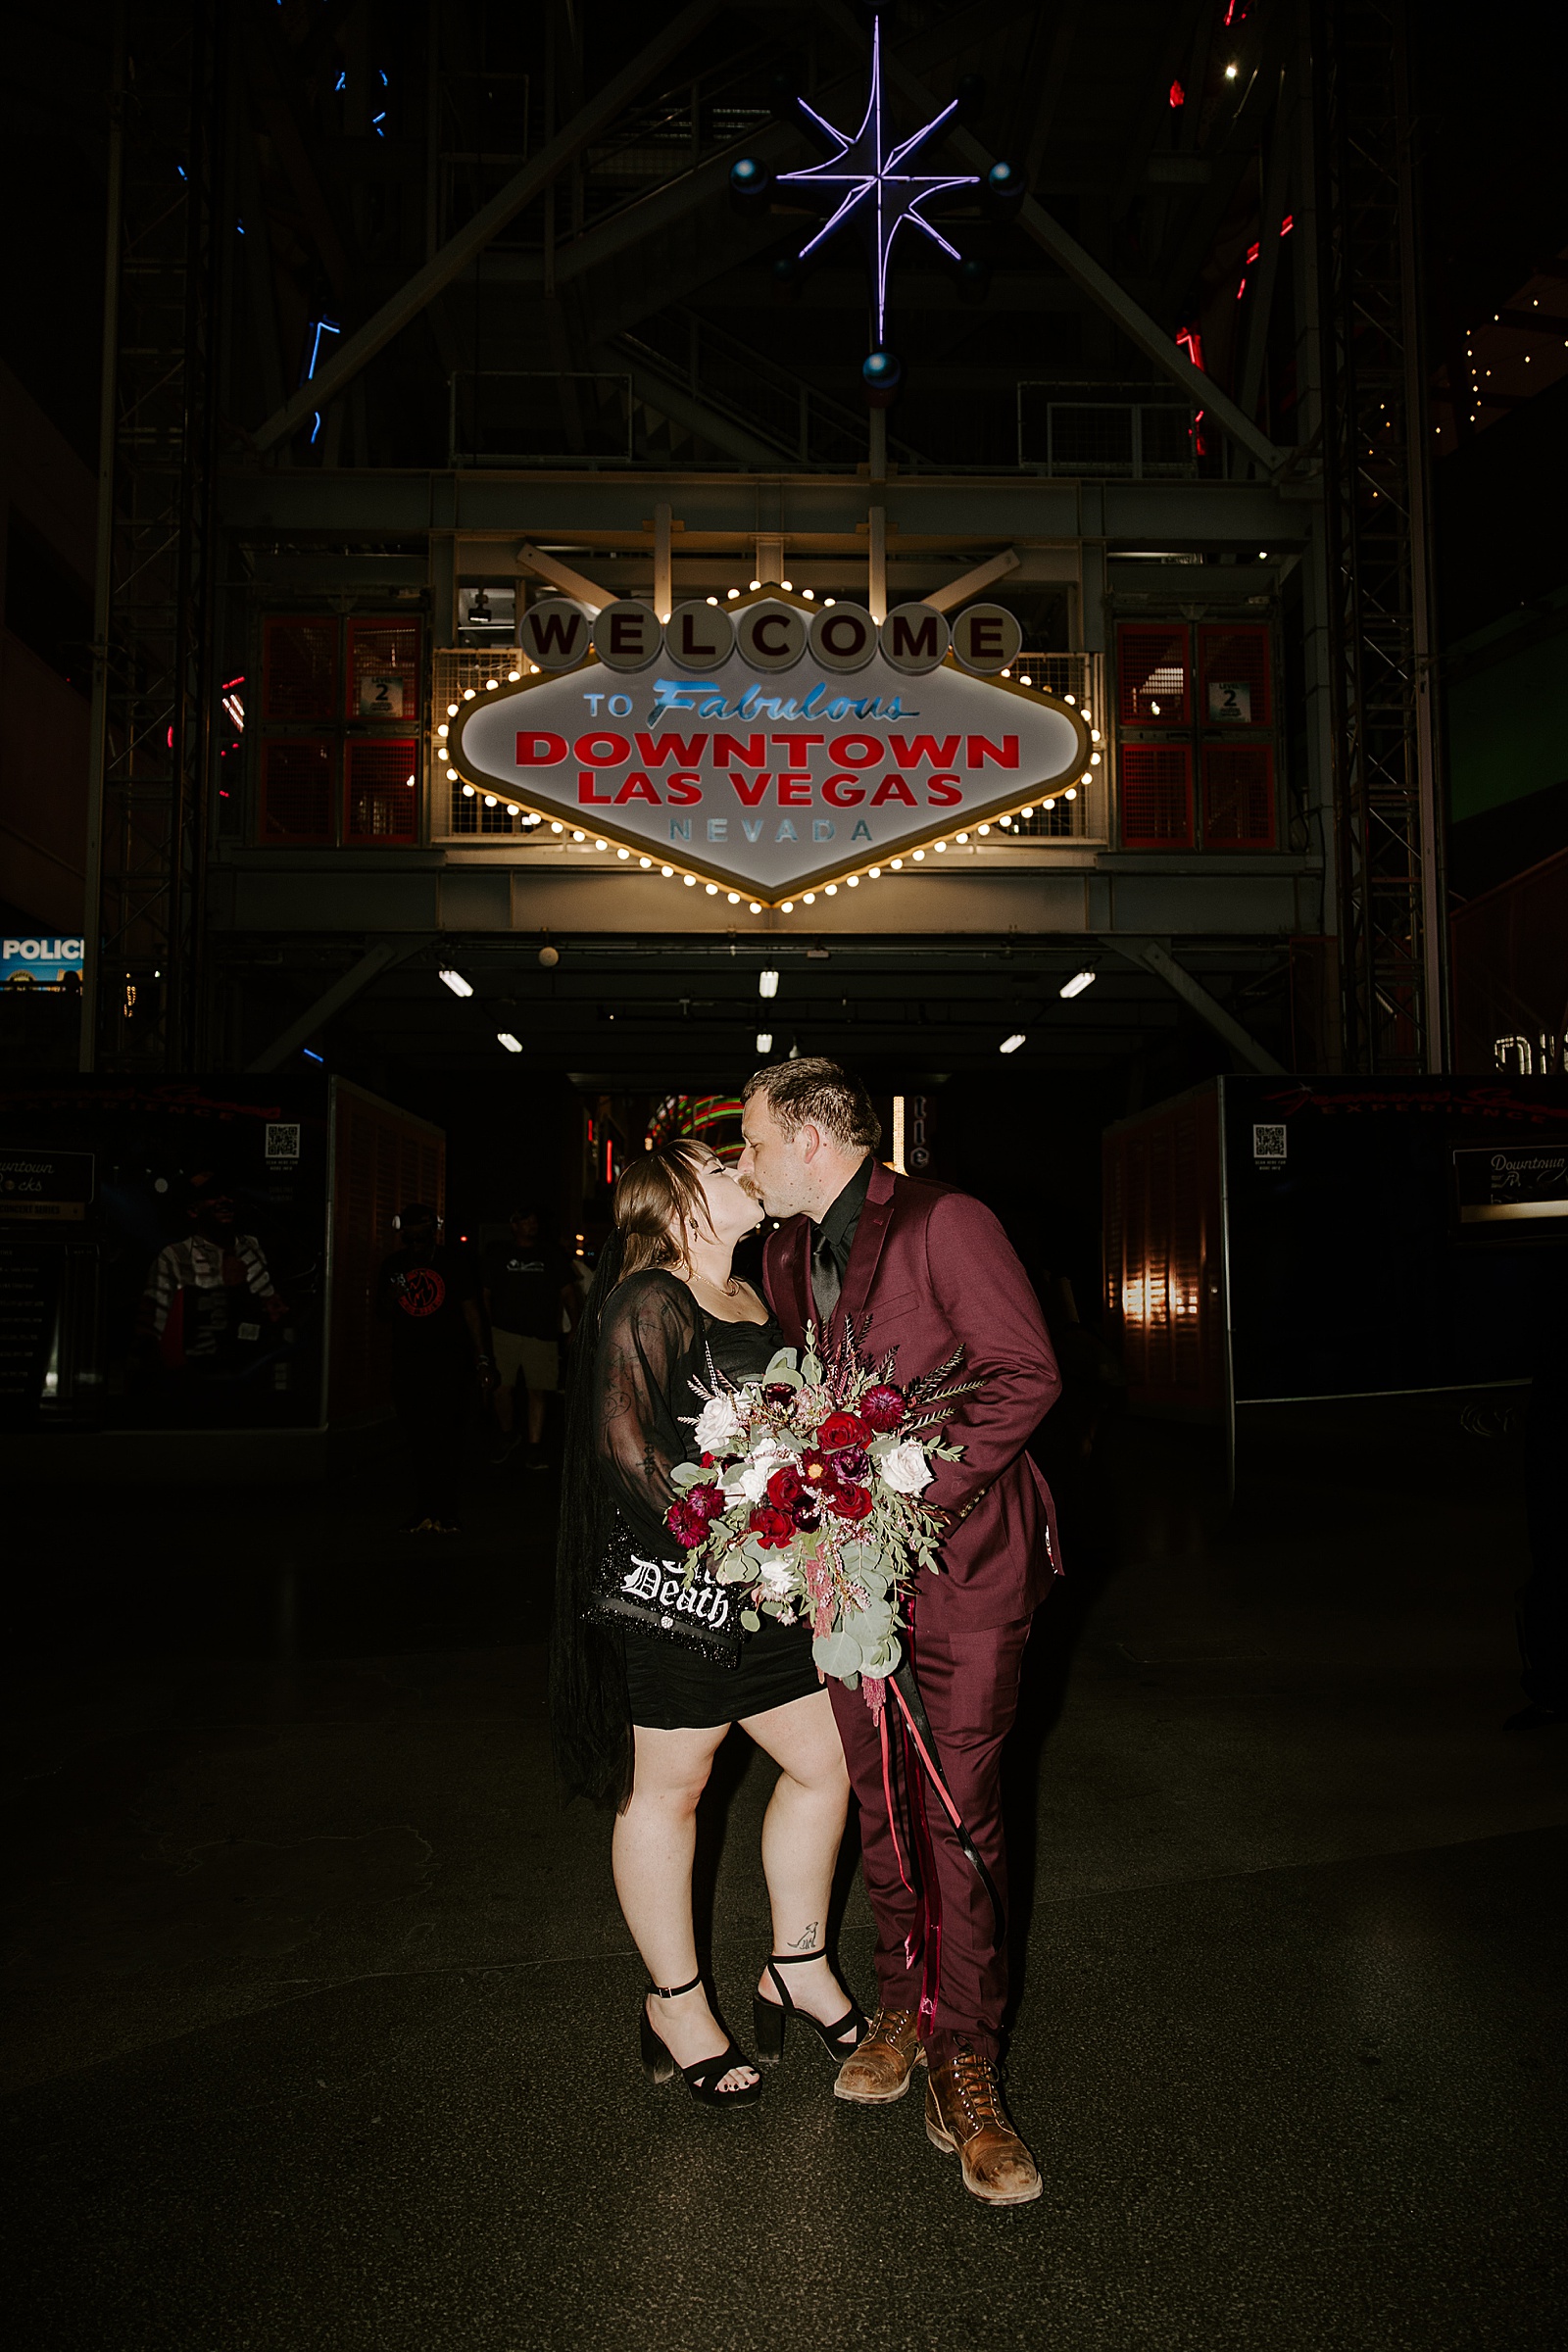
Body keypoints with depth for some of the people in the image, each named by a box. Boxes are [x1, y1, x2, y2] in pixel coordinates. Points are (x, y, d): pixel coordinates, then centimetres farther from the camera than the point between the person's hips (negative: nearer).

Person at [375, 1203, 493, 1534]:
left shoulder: (454, 1262, 2)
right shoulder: (394, 1265, 10)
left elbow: (471, 1312, 4)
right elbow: (383, 1316, 17)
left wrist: (481, 1357, -2)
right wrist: (390, 1300, -6)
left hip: (449, 1360, -3)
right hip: (407, 1361, 4)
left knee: (445, 1435, -11)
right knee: (412, 1439, 3)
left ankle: (444, 1510, -4)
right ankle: (424, 1508, 13)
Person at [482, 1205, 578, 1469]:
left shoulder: (552, 1254, 13)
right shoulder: (498, 1254, 11)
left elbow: (568, 1292, 11)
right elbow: (486, 1294, 11)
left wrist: (576, 1327, 4)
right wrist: (487, 1329, 3)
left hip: (542, 1335, 0)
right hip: (504, 1332, 0)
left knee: (537, 1391, -3)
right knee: (502, 1389, -2)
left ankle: (535, 1447, 5)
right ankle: (508, 1435, 22)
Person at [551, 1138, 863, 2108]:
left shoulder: (754, 1300, 14)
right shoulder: (646, 1300, -12)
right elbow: (627, 1443, -19)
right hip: (670, 1586, -8)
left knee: (825, 1763, 13)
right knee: (667, 1789, 8)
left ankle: (799, 1968, 34)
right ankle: (676, 2003, 28)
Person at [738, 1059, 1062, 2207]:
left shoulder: (944, 1224, -12)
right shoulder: (785, 1257, 11)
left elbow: (1026, 1374, -15)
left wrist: (917, 1500, -20)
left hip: (959, 1555, -6)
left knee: (961, 1810, -1)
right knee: (881, 1801, 14)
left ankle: (963, 2063, 12)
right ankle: (902, 2005, 33)